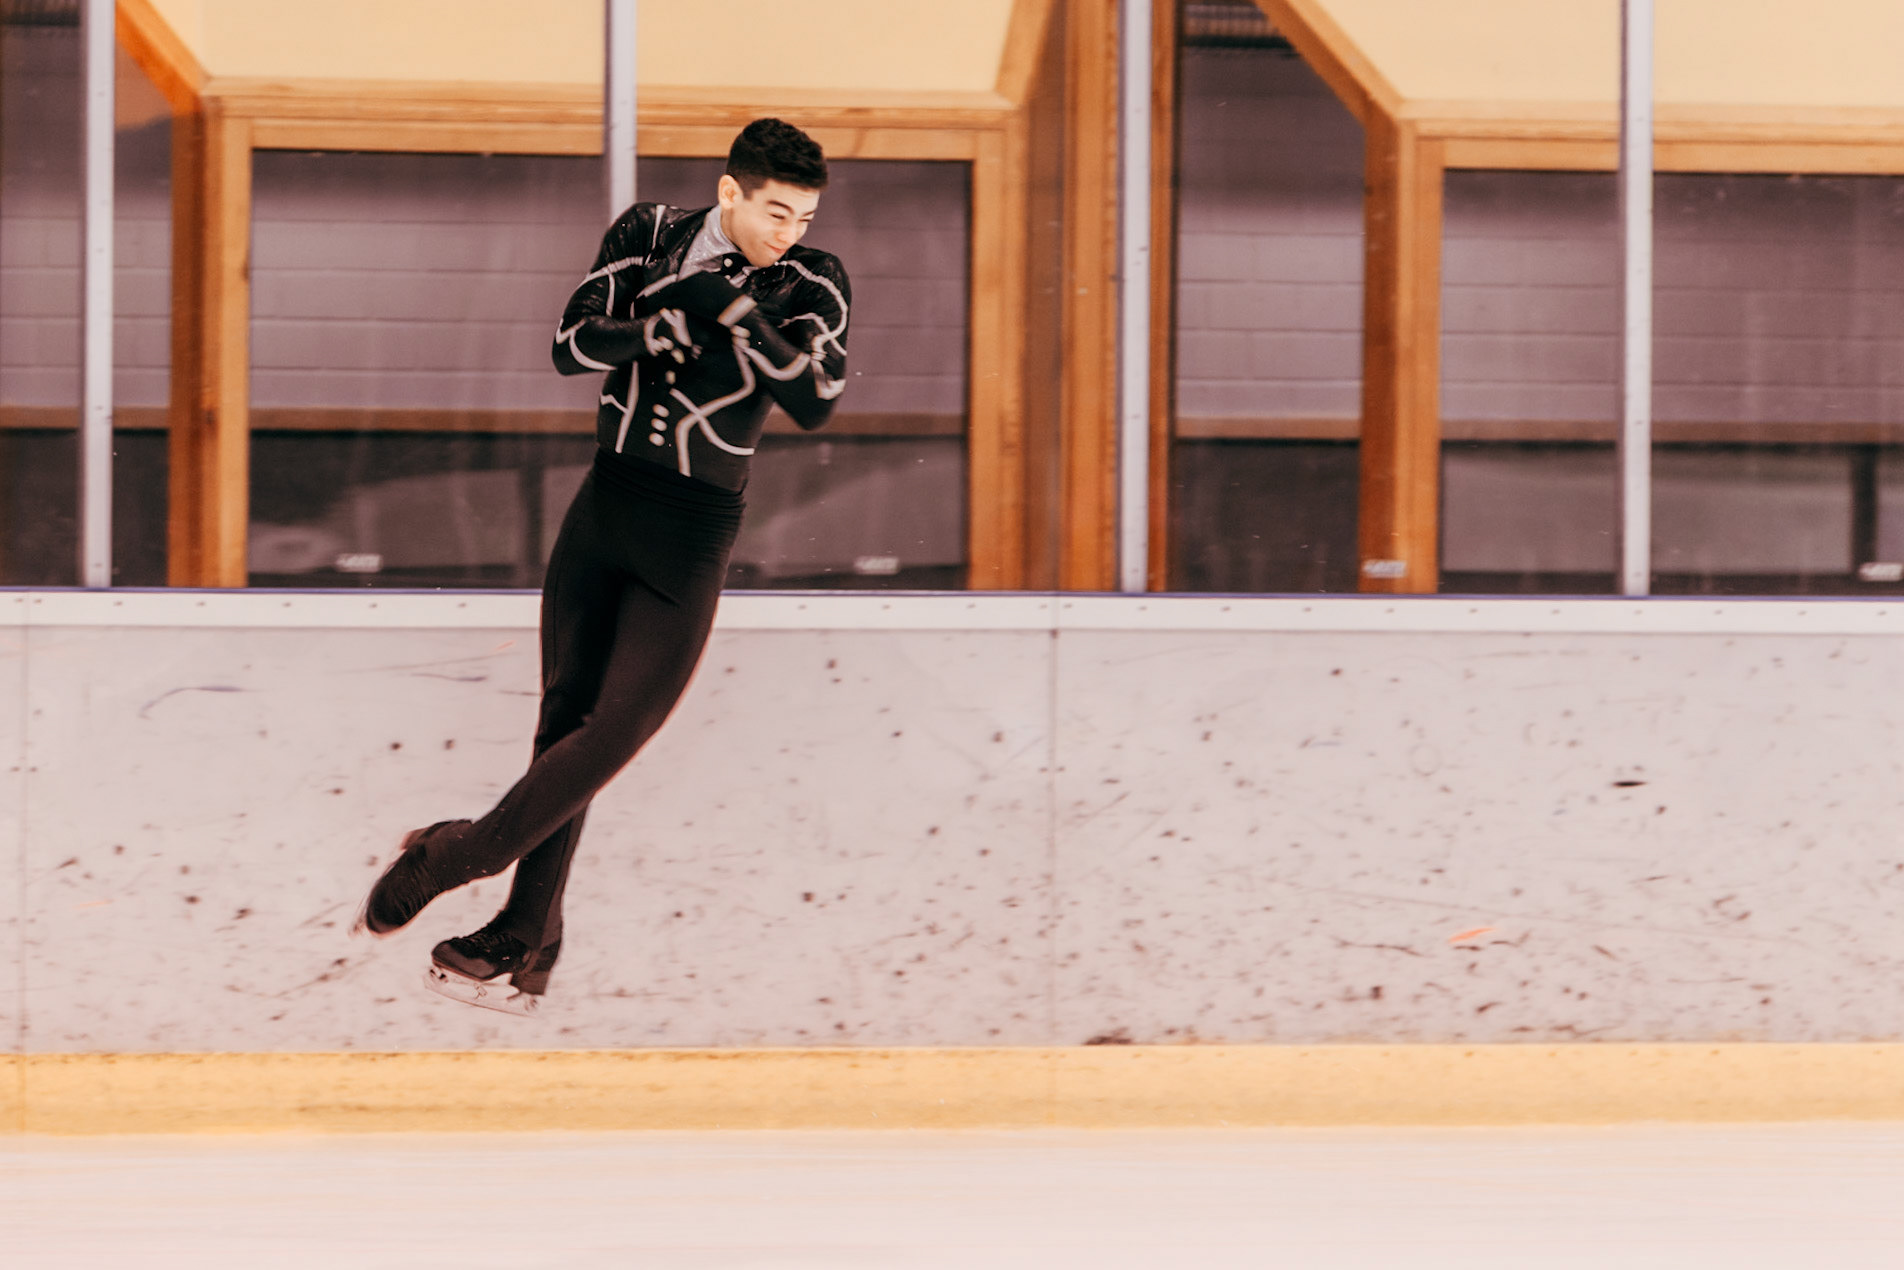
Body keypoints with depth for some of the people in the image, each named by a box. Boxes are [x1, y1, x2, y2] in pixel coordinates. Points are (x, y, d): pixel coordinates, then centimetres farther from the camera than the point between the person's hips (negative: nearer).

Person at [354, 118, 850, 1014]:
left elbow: (816, 402, -20)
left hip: (691, 536, -3)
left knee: (620, 728, -13)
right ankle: (524, 943, 9)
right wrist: (669, 320, -21)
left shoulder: (811, 285, -6)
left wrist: (739, 309, -28)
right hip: (605, 506, 3)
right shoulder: (649, 235, 3)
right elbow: (572, 345, -5)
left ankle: (449, 860, -1)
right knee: (566, 719, 4)